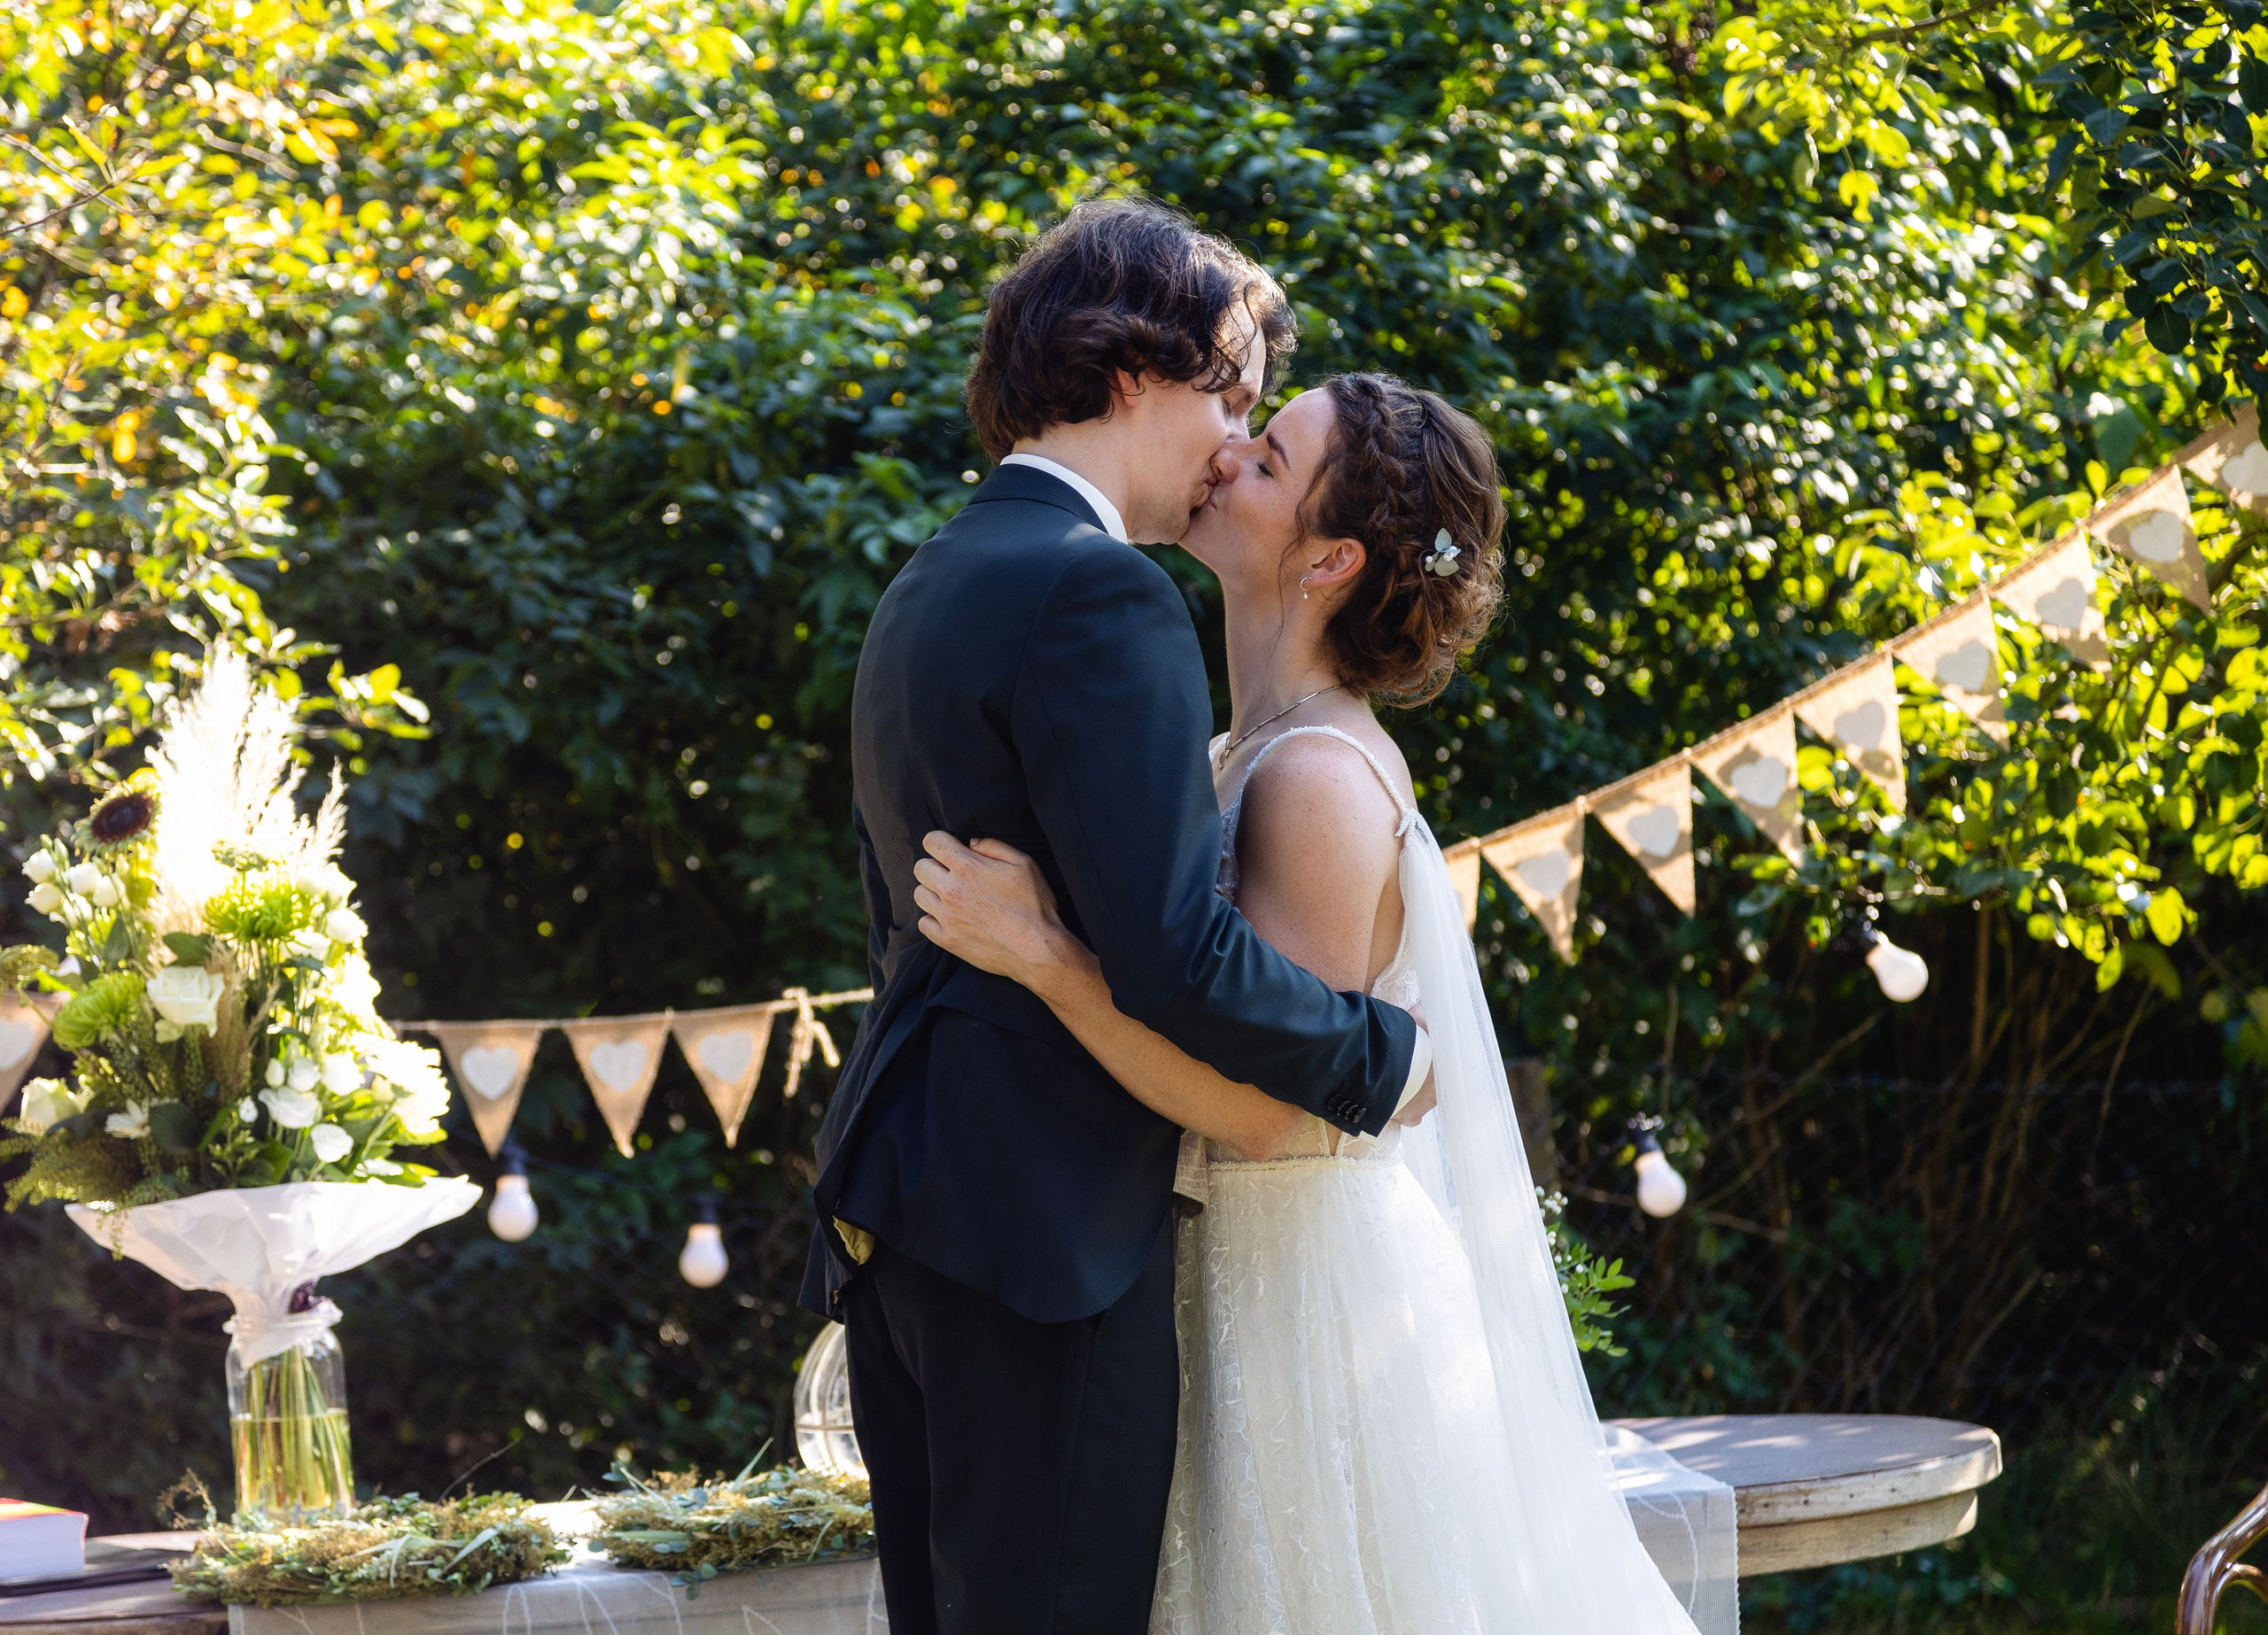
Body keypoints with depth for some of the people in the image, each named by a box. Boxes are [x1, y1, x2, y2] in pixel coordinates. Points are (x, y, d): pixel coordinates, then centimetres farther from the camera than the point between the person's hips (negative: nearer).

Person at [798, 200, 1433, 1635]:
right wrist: (1378, 1061, -7)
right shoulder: (1104, 601, -14)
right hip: (1045, 1224, -10)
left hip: (895, 1197, 10)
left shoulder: (928, 589, 17)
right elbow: (1175, 954, -20)